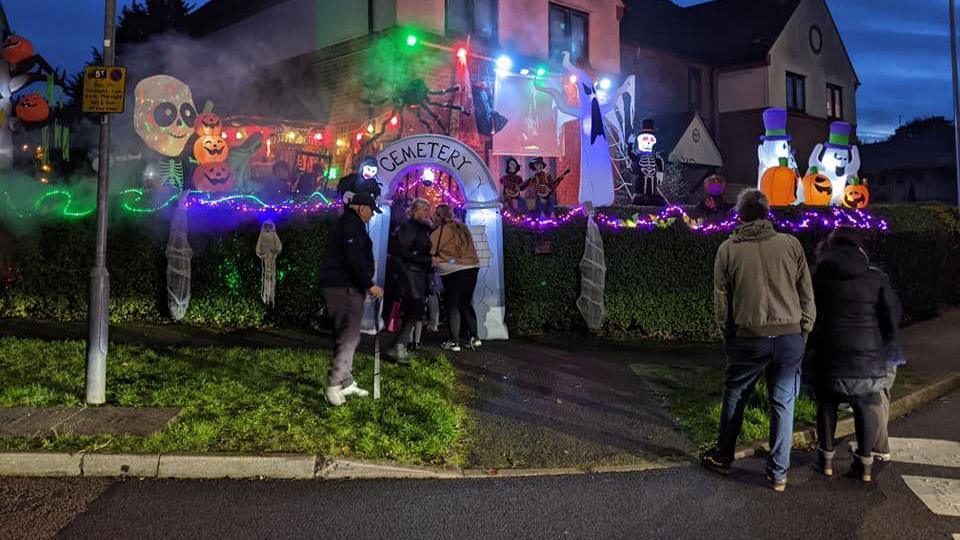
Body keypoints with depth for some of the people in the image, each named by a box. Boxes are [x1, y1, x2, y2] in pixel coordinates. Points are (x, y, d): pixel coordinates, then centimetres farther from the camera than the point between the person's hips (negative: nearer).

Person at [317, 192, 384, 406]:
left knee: (347, 335, 14)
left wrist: (365, 284, 23)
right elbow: (354, 259, -21)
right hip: (345, 287, -11)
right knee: (350, 335, -11)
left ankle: (347, 383, 19)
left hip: (340, 285, 11)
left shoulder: (347, 222, 23)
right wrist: (369, 284, -18)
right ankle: (333, 386, -12)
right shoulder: (353, 224, -11)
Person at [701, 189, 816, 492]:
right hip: (790, 337, 1)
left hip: (749, 338, -1)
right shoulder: (791, 244, 1)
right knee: (783, 404, 9)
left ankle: (722, 458, 28)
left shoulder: (728, 249, -1)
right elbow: (807, 294, 3)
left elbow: (721, 300, 2)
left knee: (734, 397, 15)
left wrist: (728, 336, 14)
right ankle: (778, 473, 15)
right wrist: (803, 332, 12)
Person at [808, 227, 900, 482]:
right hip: (868, 355, 0)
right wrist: (881, 343, 14)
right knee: (867, 407, 10)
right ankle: (865, 462, 15)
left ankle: (826, 458, 18)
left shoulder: (817, 276, 0)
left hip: (828, 353, 0)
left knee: (827, 404, 13)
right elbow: (893, 315, 0)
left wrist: (812, 343, 15)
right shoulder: (876, 276, -1)